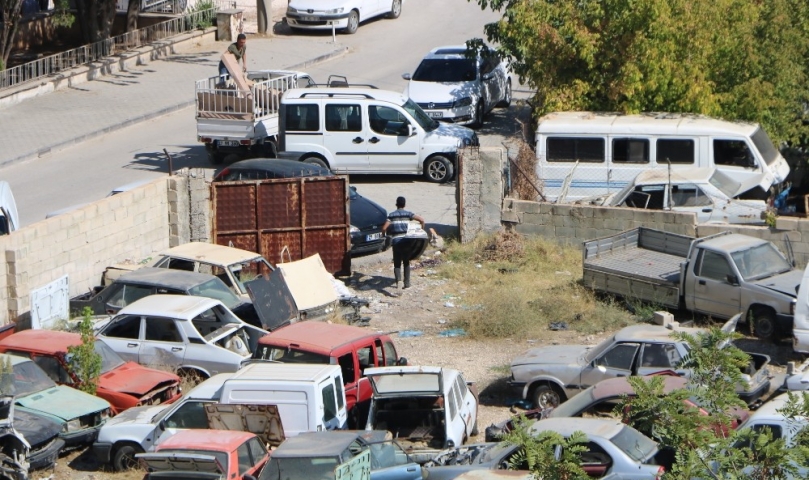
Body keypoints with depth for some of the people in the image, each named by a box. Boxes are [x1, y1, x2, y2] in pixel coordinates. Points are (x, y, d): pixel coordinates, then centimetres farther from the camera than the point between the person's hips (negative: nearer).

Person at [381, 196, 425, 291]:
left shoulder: (391, 215, 5)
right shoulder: (408, 214, 5)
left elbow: (384, 228, -3)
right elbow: (422, 220, -4)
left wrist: (388, 233, 17)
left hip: (396, 241, -1)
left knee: (397, 263, 6)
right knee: (406, 263, 17)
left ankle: (398, 280, -18)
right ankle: (407, 283, 16)